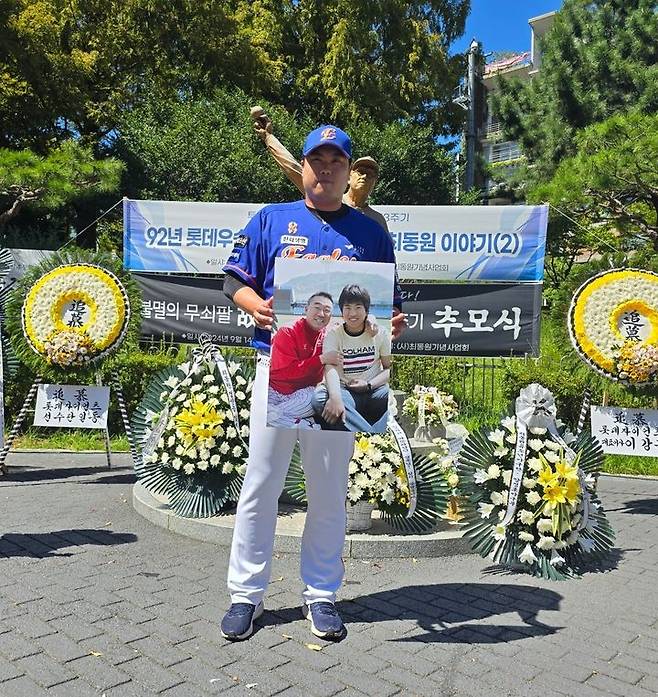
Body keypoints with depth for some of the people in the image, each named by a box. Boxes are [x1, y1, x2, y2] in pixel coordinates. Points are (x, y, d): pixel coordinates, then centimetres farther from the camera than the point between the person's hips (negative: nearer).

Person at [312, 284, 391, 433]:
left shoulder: (379, 334, 6)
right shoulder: (333, 335, 1)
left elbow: (389, 368, 8)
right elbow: (331, 368, -16)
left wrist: (368, 385, -11)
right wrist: (335, 397, -36)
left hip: (374, 390, 1)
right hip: (345, 391, -1)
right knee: (320, 398, -33)